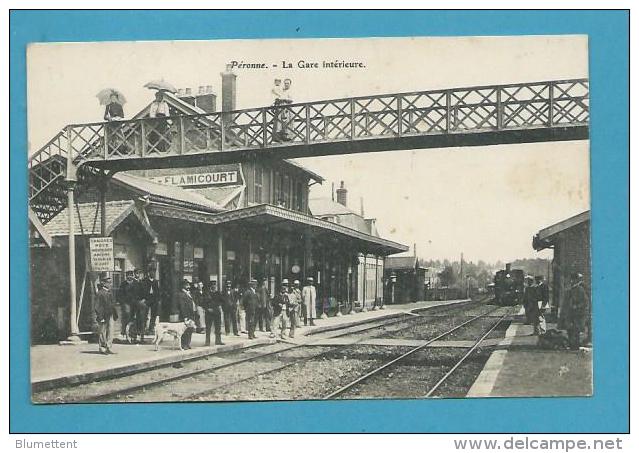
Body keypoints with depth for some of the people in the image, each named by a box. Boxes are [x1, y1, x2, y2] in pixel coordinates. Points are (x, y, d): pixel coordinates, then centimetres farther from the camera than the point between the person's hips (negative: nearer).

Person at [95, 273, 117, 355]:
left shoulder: (109, 292, 14)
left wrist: (115, 314, 21)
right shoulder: (100, 293, -12)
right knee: (102, 332, -1)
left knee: (110, 332, 8)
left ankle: (108, 348, 15)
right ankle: (102, 348, 6)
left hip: (110, 315, 8)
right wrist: (100, 316, -18)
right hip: (103, 316, -8)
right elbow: (98, 306, -14)